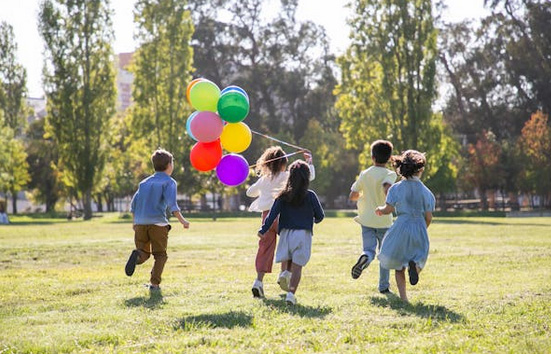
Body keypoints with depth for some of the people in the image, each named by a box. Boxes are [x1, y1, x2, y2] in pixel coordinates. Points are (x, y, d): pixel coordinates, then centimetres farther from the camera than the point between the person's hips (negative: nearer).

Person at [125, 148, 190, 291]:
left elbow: (133, 204, 18)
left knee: (144, 253, 12)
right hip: (158, 222, -4)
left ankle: (137, 255, -23)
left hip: (140, 223, 4)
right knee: (160, 255, 7)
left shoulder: (145, 182, 19)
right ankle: (154, 283, -5)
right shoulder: (169, 182, 2)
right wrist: (182, 220, -12)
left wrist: (135, 221, 29)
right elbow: (171, 204, -13)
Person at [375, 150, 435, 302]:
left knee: (398, 265, 12)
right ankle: (414, 265, -23)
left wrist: (380, 209, 16)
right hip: (420, 228, 0)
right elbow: (429, 217, 2)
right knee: (419, 257, 15)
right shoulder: (426, 192, 2)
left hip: (401, 227, 0)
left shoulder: (396, 188, -3)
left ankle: (403, 296, 2)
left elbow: (388, 209, -6)